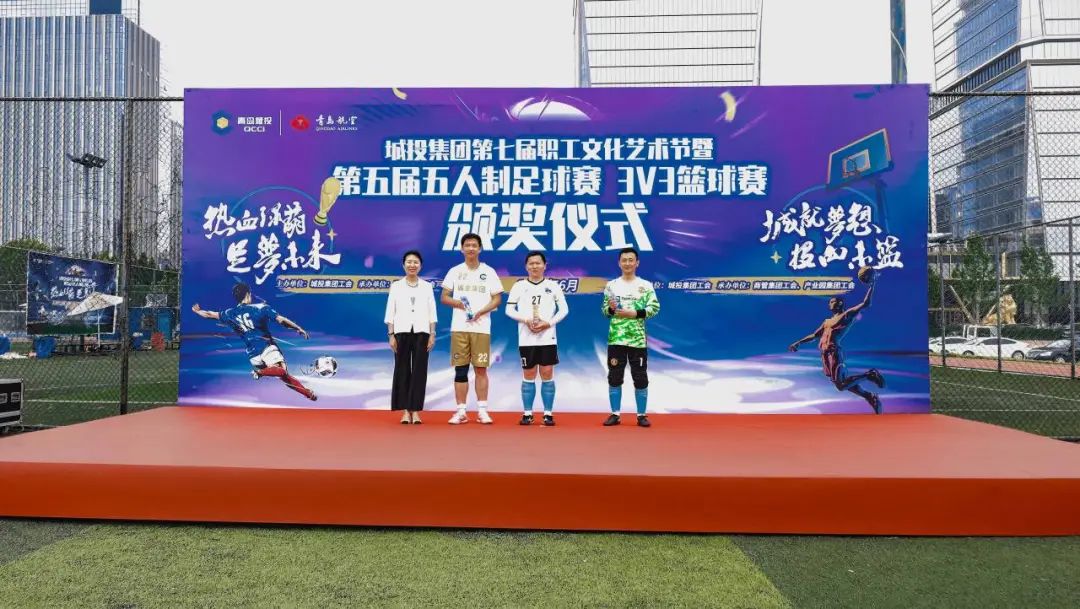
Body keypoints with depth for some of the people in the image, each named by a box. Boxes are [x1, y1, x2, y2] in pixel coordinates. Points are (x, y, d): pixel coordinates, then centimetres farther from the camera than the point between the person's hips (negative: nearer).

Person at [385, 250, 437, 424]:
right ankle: (405, 411, 5)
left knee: (419, 371, -1)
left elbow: (432, 313, 6)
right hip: (402, 332, 0)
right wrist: (391, 335, -4)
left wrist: (432, 335, -1)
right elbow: (390, 312, 3)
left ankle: (416, 411, 4)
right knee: (402, 370, 0)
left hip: (421, 332, 1)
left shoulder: (427, 287, 8)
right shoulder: (396, 286, 6)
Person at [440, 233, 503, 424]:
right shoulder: (455, 271, 8)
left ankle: (482, 410, 8)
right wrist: (457, 303, -12)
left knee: (481, 369, 0)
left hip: (481, 328, -1)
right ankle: (461, 411, 9)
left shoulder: (489, 272, 5)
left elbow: (497, 299, 3)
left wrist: (481, 311, -13)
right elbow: (444, 297, 8)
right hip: (459, 328, 1)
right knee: (460, 370, 3)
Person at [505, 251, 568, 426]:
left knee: (547, 375, 1)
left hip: (547, 338, 0)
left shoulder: (553, 285, 4)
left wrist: (549, 323, -12)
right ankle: (527, 413, 14)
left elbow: (564, 309, 3)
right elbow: (509, 309, 3)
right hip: (526, 339, 0)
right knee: (528, 376, 6)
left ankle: (548, 413, 9)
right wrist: (526, 320, -12)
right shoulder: (519, 286, 4)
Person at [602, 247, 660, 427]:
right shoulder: (611, 285, 7)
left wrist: (634, 313, -16)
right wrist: (611, 309, -13)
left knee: (640, 379, 3)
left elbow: (654, 308, -5)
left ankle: (641, 415, 14)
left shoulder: (646, 285, 2)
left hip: (637, 340, -1)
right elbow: (605, 310, 10)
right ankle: (615, 414, 14)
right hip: (616, 339, 2)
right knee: (614, 378, 5)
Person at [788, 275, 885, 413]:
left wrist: (871, 284, -4)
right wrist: (798, 343, 20)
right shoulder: (827, 322, 25)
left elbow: (865, 303, -3)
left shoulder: (847, 315, 5)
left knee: (841, 385, -16)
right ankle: (870, 397, 15)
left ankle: (869, 375, 0)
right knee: (843, 383, 4)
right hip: (825, 354, 8)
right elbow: (814, 335, 28)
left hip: (833, 353, -8)